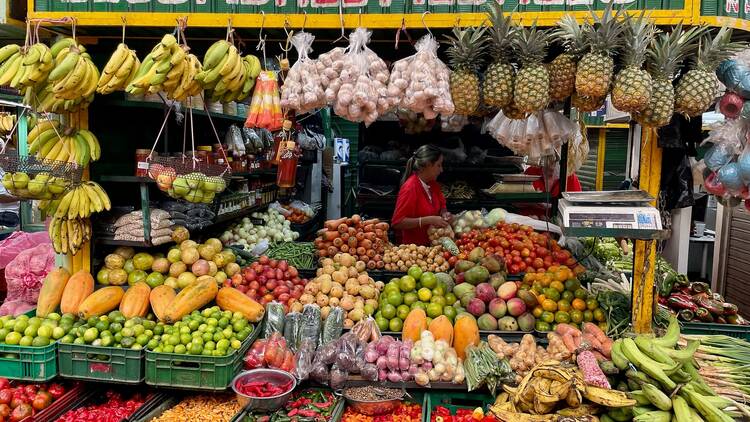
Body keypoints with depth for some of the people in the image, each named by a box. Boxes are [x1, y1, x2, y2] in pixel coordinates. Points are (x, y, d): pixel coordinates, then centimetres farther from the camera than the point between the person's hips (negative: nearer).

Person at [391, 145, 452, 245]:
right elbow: (397, 223, -20)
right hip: (414, 245, -7)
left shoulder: (433, 184, 6)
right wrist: (429, 220, -23)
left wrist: (444, 214, -2)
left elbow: (441, 206, 22)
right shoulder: (410, 188, -17)